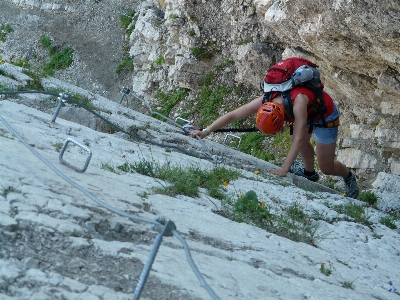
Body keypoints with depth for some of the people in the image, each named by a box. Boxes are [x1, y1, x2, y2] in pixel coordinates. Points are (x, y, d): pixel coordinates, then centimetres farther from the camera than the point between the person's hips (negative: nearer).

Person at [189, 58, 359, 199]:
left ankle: (348, 177, 32)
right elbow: (232, 115, -26)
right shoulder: (264, 102, -29)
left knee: (326, 168, 2)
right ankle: (309, 172, 51)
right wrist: (206, 131, -32)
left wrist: (284, 169, -51)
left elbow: (297, 140, -48)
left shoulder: (298, 101, -47)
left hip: (325, 116, -5)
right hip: (309, 111, 5)